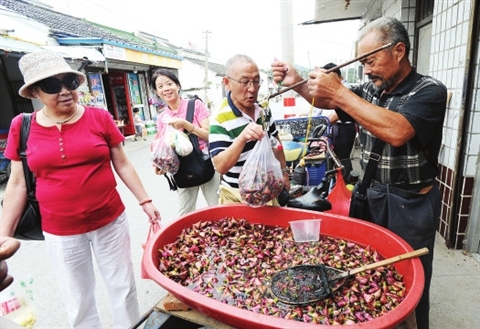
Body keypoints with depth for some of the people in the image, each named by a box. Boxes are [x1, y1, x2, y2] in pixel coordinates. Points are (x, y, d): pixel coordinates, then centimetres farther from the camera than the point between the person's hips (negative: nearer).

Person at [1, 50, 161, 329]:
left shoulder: (100, 118, -6)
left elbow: (123, 165, 0)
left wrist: (145, 201, -1)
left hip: (111, 222, 0)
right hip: (60, 233, 1)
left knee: (124, 288, 16)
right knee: (78, 302, 18)